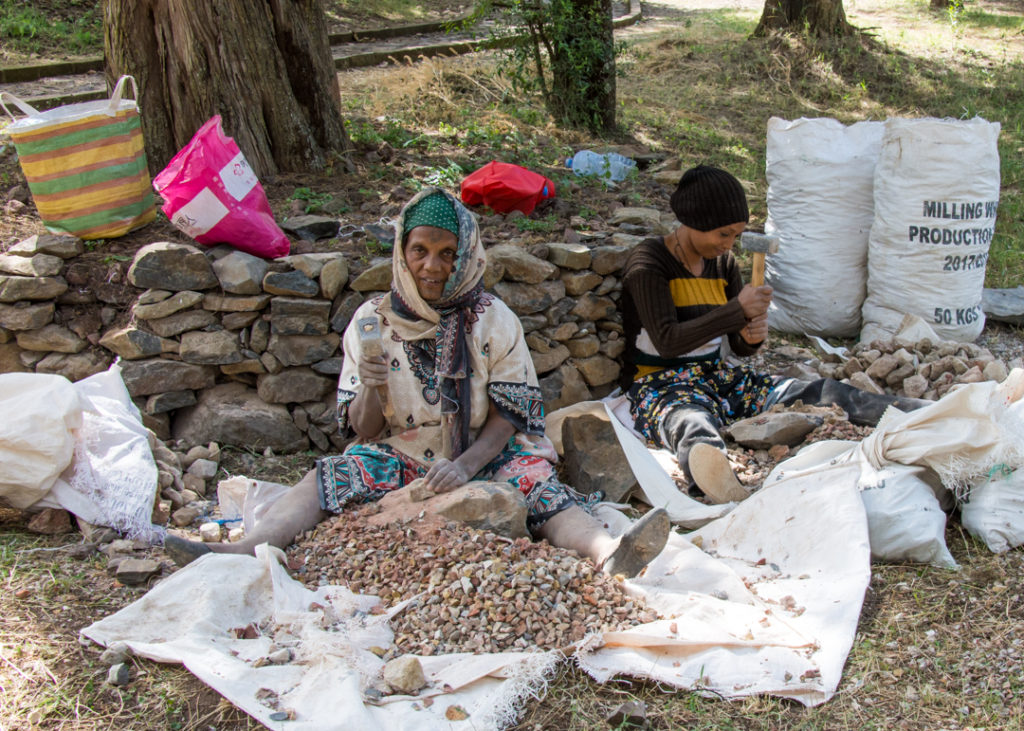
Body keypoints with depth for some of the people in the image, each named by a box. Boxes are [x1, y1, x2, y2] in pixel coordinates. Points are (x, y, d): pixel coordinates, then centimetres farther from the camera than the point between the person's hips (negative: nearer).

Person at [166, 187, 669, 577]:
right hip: (401, 459, 2)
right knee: (332, 476, -24)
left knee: (533, 480, -31)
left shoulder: (493, 320, -1)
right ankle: (245, 551, -42)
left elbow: (508, 413, -5)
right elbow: (364, 431, 1)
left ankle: (608, 554, -55)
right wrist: (372, 388, -22)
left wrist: (467, 464, -23)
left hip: (482, 456, -1)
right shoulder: (373, 319, 1)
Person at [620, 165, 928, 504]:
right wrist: (738, 310, -25)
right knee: (693, 424, -47)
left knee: (822, 392, -10)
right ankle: (707, 463, -83)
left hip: (716, 376, 8)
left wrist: (753, 336, -14)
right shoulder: (648, 262, -10)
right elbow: (666, 341, -22)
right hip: (660, 384, -8)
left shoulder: (723, 263, 11)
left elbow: (739, 346, 12)